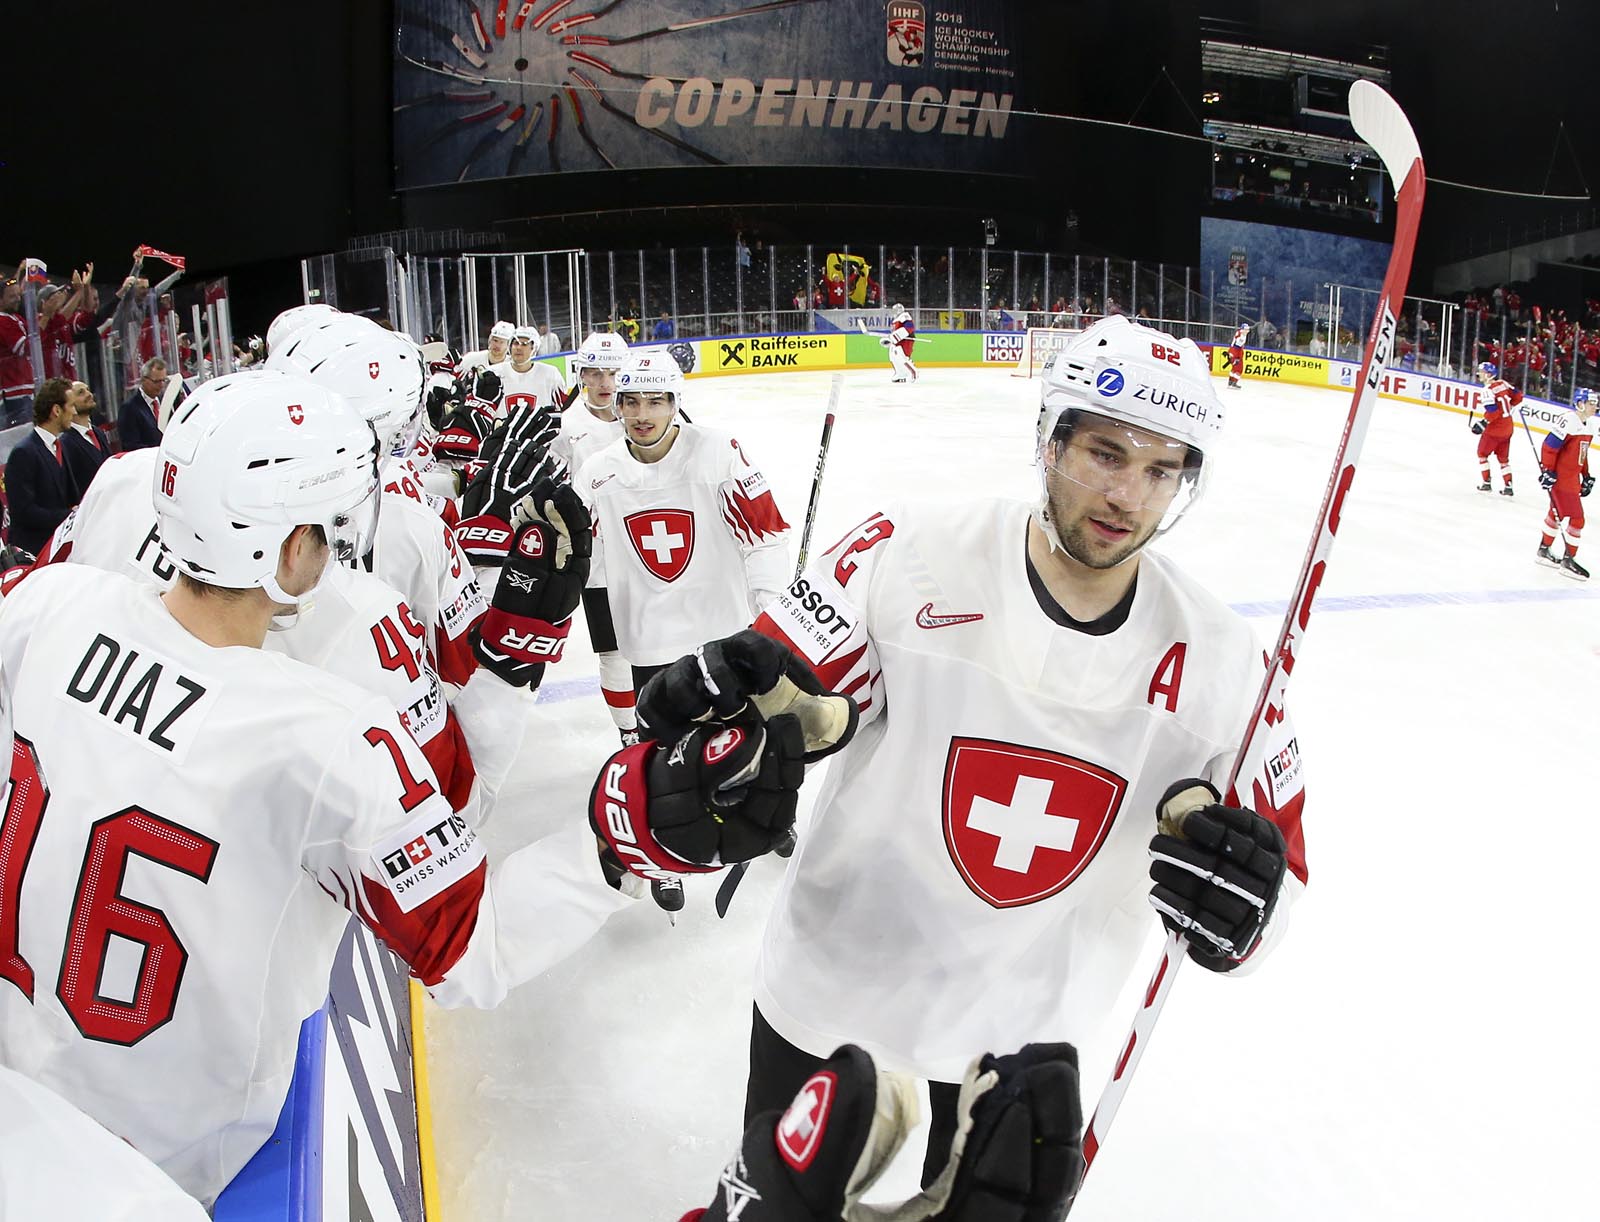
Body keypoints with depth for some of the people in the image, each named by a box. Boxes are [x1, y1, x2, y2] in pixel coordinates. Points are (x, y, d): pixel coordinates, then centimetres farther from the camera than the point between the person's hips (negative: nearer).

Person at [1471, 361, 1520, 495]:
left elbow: (1492, 411, -26)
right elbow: (1518, 396, 11)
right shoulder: (1503, 383, 3)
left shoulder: (1488, 389, -20)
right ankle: (1508, 486, 16)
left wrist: (1483, 423, -17)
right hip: (1508, 427, 7)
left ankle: (1486, 483, 12)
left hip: (1495, 428, -7)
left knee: (1482, 453, 12)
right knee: (1503, 457, 16)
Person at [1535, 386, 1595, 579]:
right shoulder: (1569, 421, -20)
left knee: (1557, 513, 20)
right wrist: (1547, 471, -20)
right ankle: (1568, 561, 1)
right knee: (1576, 518, -8)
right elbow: (1549, 446, -20)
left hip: (1572, 478, 9)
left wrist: (1586, 477, 19)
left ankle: (1544, 550, 33)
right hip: (1559, 477, -9)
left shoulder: (1589, 424, 10)